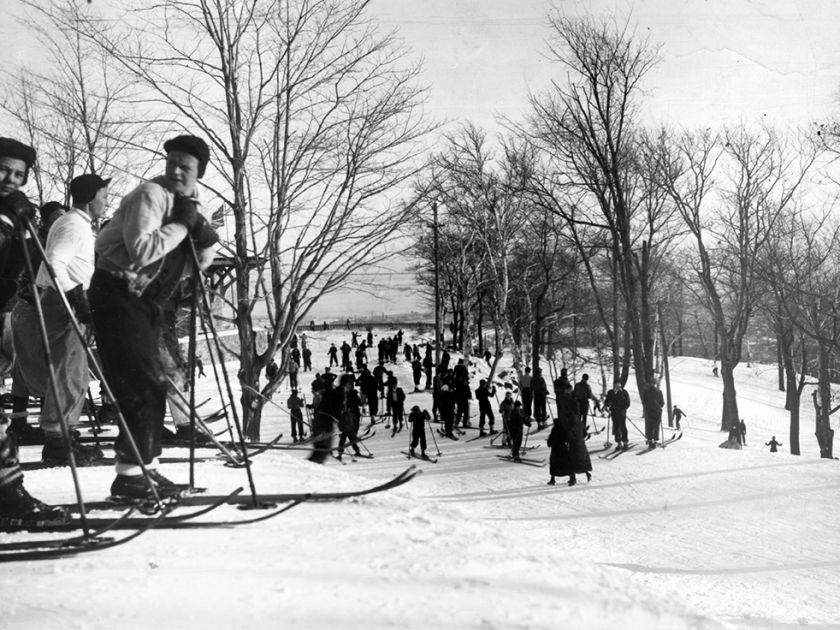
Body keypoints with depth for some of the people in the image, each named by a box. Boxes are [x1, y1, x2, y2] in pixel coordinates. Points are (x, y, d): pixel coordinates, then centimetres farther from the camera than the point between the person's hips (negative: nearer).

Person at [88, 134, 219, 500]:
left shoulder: (193, 207, 12)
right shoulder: (151, 194, -13)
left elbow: (199, 264, 9)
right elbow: (141, 251, -27)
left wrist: (204, 236, -10)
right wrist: (180, 225, -19)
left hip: (145, 299, 9)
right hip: (116, 294, -9)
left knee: (151, 384, 11)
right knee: (143, 383, -13)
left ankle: (145, 467, 20)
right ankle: (131, 474, -8)